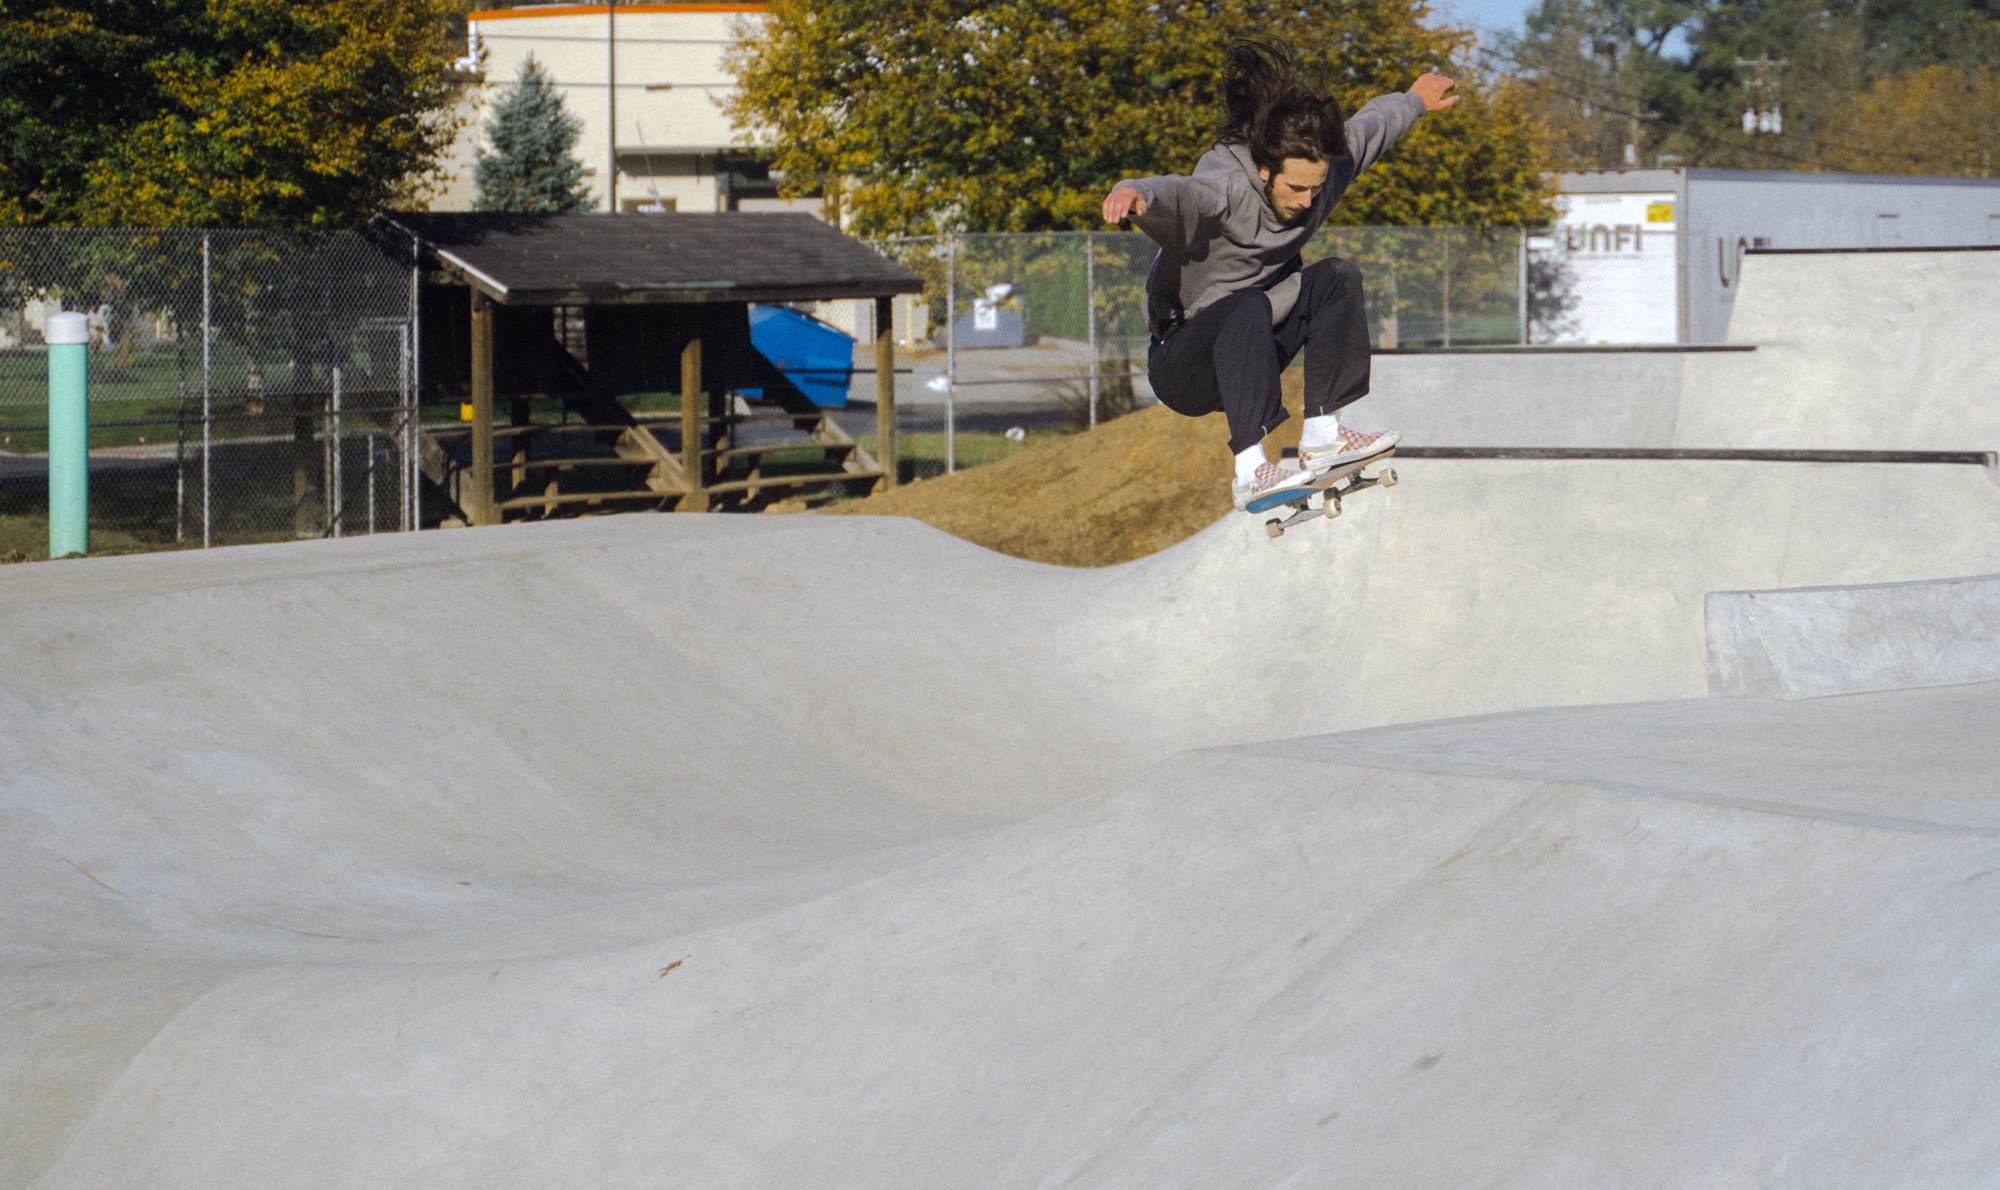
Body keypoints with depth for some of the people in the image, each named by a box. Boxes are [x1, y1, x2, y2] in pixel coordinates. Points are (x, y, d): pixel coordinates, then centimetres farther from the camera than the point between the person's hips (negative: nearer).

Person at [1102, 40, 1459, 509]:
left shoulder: (1322, 165, -6)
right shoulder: (1227, 186, -28)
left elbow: (1369, 127, 16)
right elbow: (1182, 196, -51)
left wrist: (1414, 102, 34)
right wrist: (1137, 193, -74)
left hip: (1249, 354, 7)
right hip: (1180, 365, -7)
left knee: (1337, 279, -8)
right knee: (1249, 307, -35)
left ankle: (1322, 434, -11)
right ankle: (1251, 471, -41)